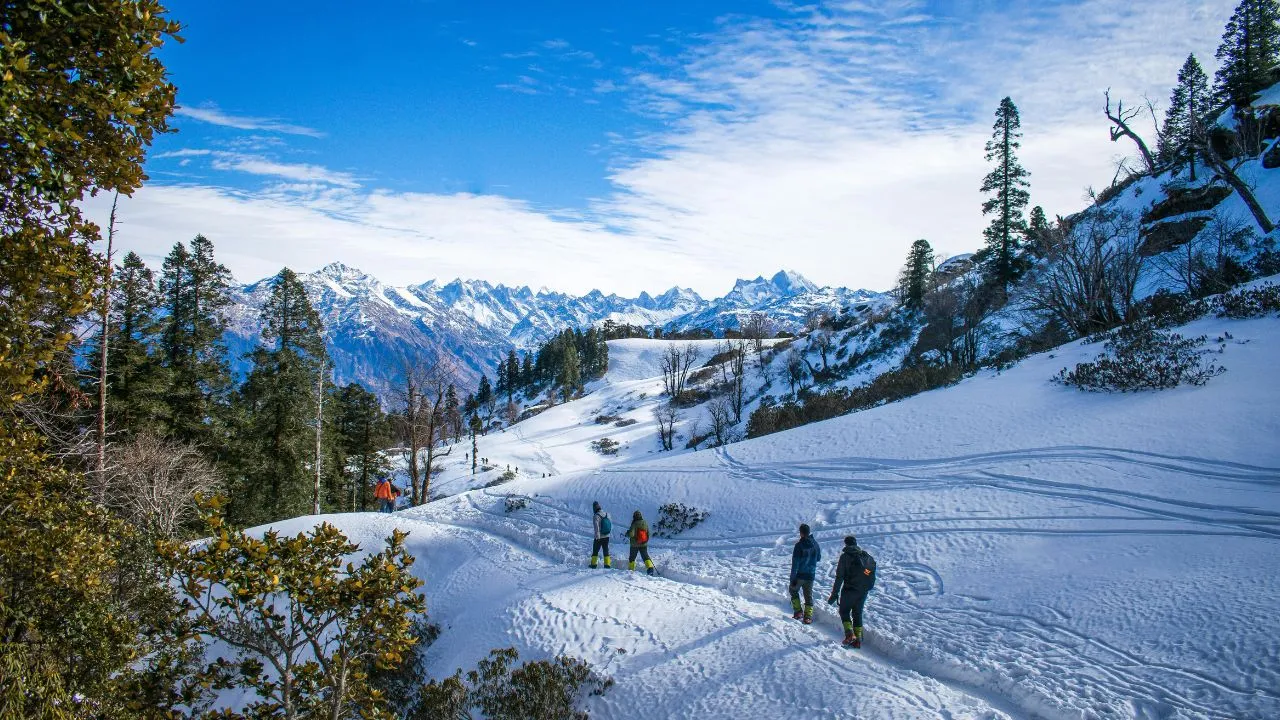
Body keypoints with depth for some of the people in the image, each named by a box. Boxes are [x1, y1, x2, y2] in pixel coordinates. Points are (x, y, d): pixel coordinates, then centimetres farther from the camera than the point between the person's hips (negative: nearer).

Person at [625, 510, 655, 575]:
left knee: (632, 558, 14)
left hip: (635, 544, -3)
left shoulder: (634, 524, -16)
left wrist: (627, 533, -1)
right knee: (646, 557, 4)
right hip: (644, 544, 3)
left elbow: (631, 534, -23)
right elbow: (648, 534, 6)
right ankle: (650, 568, -17)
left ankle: (631, 570, 20)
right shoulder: (645, 523, 0)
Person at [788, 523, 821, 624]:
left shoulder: (799, 545, -17)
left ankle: (798, 612, 10)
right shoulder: (815, 544, 0)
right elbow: (819, 558, 16)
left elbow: (795, 564, -17)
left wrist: (792, 579, -15)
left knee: (793, 590, 18)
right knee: (809, 596, 13)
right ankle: (808, 616, 6)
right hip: (811, 575, 4)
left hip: (800, 574, -4)